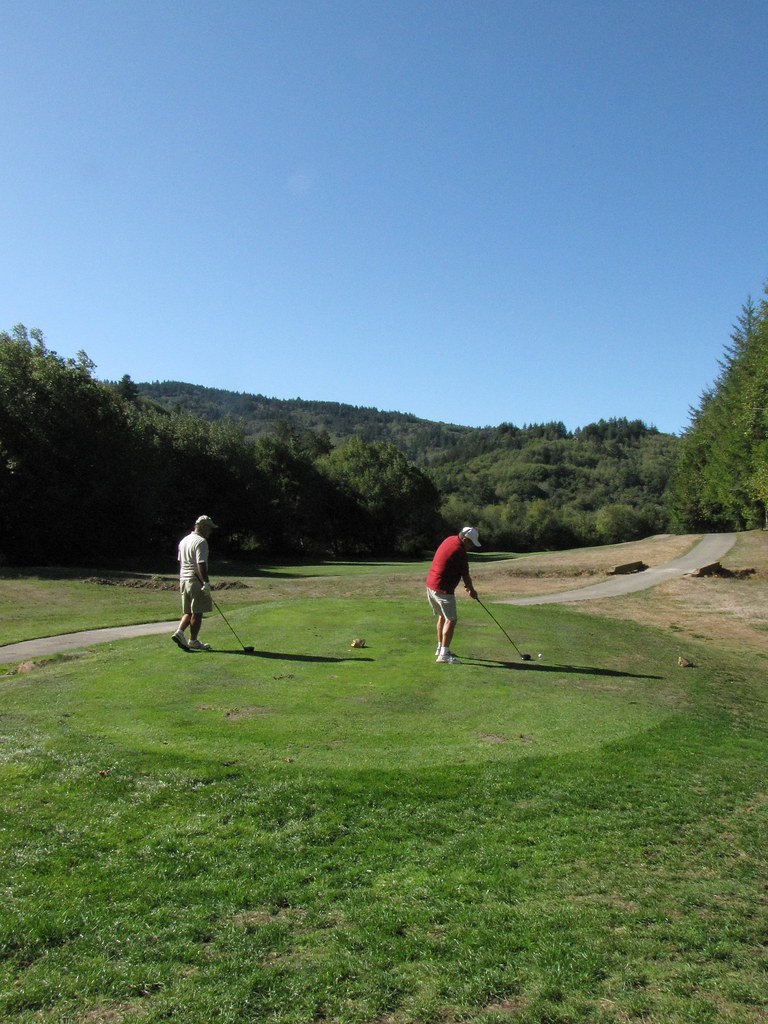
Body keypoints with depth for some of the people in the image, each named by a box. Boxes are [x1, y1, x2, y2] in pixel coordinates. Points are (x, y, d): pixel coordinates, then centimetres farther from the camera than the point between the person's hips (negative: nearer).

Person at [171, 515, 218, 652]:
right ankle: (193, 641, 6)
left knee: (188, 611, 16)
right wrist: (206, 582, -22)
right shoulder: (201, 542, -14)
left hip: (184, 580, 9)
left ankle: (179, 632, 0)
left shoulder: (184, 540, 15)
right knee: (197, 612, 1)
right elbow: (201, 565, -22)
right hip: (196, 581, -9)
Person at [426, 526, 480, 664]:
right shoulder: (460, 552, -19)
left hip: (431, 585, 10)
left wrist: (467, 586, 14)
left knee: (442, 616, 21)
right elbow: (466, 576, -7)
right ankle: (444, 654, -10)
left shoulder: (449, 540, 9)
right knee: (451, 620, -6)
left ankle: (440, 648, 30)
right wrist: (471, 590, 12)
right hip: (443, 589, -10)